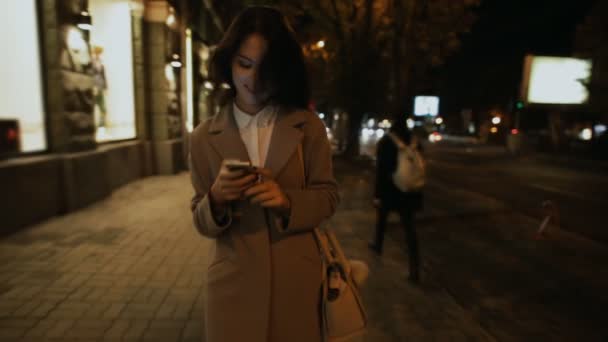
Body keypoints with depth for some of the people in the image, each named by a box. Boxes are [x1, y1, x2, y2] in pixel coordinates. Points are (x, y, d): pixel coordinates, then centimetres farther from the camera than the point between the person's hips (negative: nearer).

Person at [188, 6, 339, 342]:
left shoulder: (308, 126, -3)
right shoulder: (204, 137, -3)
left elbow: (327, 195, -1)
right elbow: (202, 222, 1)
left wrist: (287, 201, -20)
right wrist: (217, 199, -21)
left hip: (296, 280, 1)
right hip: (232, 282, 0)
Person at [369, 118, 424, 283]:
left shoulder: (385, 142, -7)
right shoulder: (414, 141, 5)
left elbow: (380, 169, -12)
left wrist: (378, 194, -9)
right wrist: (417, 193, 16)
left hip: (389, 188, -3)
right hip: (409, 190, 3)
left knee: (381, 218, 24)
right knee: (409, 228, 2)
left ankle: (378, 245, 46)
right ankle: (415, 269, -2)